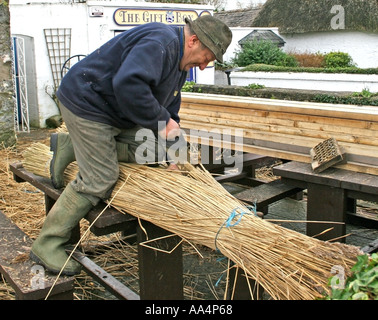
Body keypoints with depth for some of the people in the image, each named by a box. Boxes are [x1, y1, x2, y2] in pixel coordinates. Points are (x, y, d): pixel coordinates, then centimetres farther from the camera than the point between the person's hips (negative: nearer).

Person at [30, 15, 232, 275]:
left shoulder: (179, 62, 11)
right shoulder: (160, 42, -24)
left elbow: (170, 109, 15)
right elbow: (128, 84, -40)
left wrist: (171, 156, 8)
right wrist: (161, 122, -31)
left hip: (116, 113, 10)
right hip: (86, 102, -10)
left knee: (147, 151, 8)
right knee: (100, 179, -10)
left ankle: (72, 147, 15)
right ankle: (47, 246, 3)